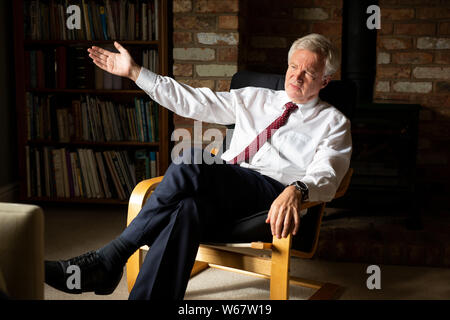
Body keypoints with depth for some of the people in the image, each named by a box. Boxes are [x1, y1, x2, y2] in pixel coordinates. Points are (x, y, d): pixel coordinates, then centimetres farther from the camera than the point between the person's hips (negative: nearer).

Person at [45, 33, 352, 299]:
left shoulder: (333, 122, 13)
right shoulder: (255, 98, 27)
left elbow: (326, 174, -6)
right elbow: (196, 101, 22)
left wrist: (297, 190, -31)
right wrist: (134, 72, 18)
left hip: (274, 197, -4)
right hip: (221, 195, 5)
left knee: (188, 170, -32)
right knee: (187, 209, -35)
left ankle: (108, 260, -30)